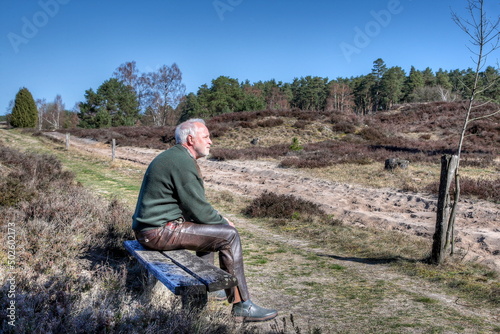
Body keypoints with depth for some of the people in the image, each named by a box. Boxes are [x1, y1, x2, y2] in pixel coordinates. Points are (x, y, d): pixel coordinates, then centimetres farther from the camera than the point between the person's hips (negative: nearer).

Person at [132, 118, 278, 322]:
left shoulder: (172, 156, 16)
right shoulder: (183, 162, -17)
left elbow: (193, 204, 22)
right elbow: (199, 210, -17)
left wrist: (219, 218, 14)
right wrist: (223, 221, 1)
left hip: (148, 226, 10)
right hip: (159, 231, -10)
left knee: (215, 227, 25)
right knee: (228, 235, -11)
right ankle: (242, 306, -6)